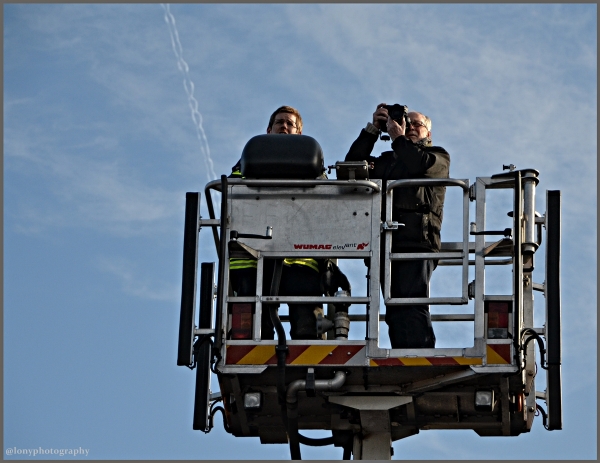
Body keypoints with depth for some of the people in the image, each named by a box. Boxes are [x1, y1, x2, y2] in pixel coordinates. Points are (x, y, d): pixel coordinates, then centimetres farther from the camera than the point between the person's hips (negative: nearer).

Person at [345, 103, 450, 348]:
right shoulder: (387, 160, 31)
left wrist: (398, 138, 5)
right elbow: (354, 163, 19)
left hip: (417, 240, -5)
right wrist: (372, 129, 15)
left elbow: (421, 166, -6)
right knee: (394, 309, -2)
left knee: (412, 303, -18)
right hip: (387, 243, 5)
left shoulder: (438, 156, 16)